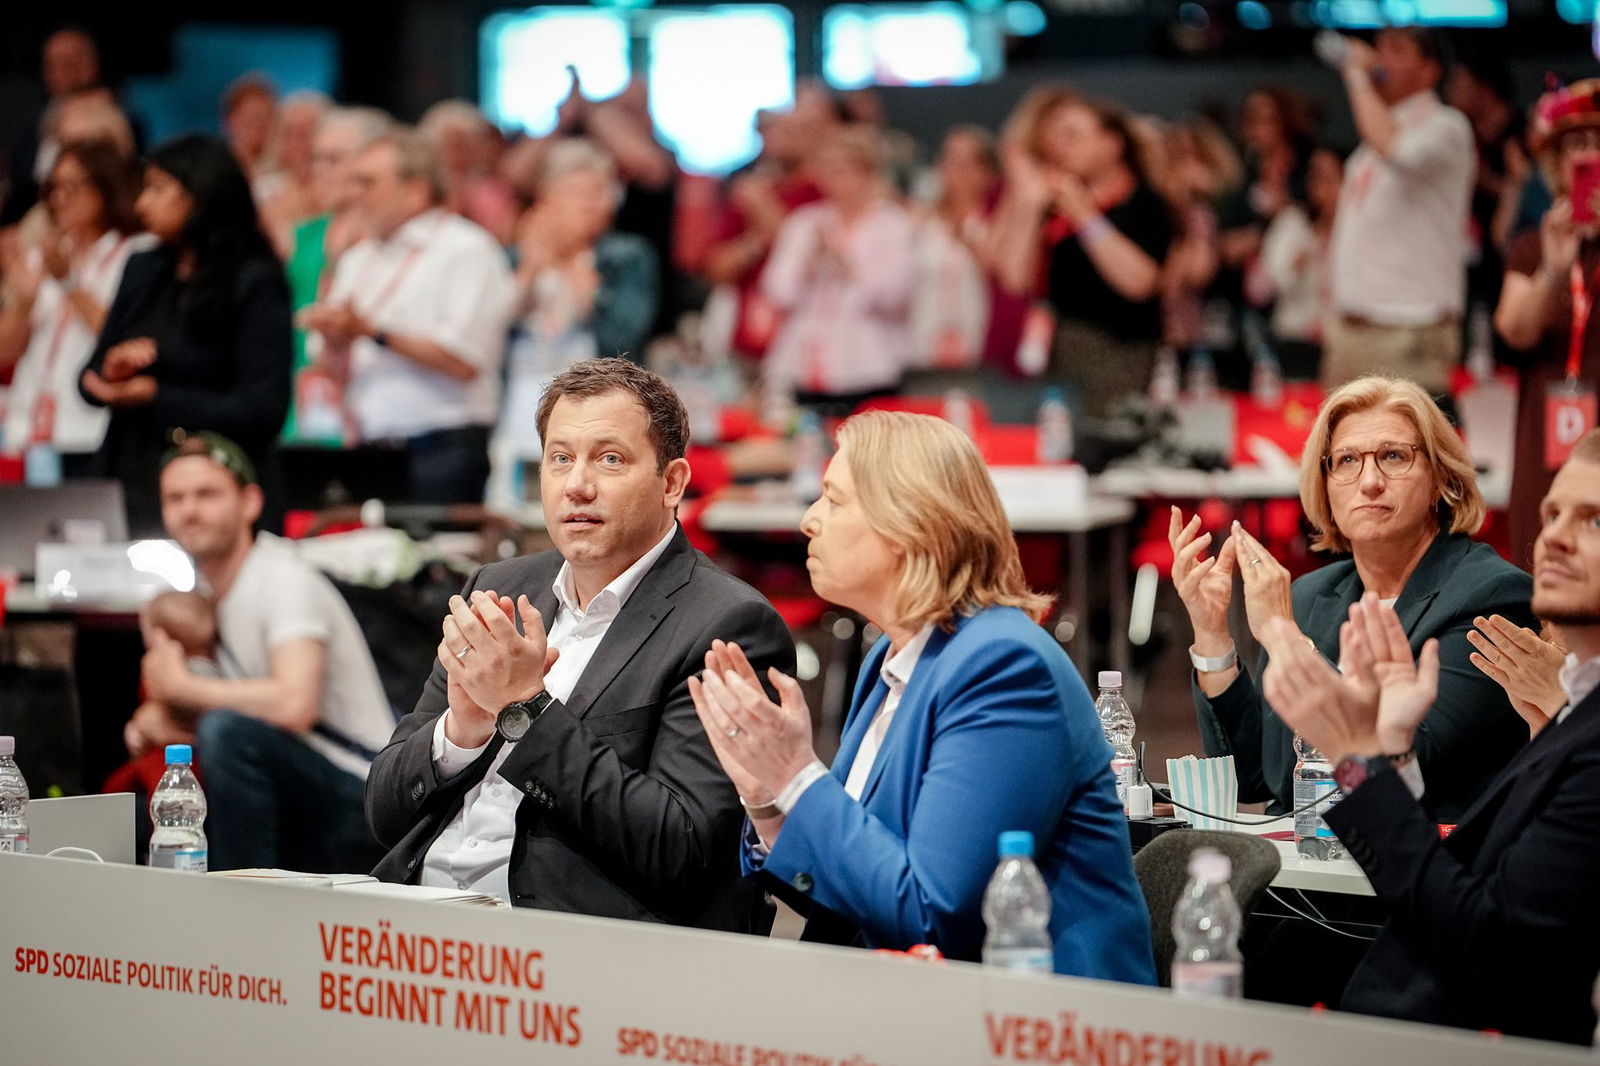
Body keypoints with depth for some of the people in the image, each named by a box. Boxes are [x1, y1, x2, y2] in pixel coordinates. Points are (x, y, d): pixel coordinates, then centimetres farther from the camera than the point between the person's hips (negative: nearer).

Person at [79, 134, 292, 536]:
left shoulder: (255, 284, -6)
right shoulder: (142, 270, 12)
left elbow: (262, 410, -13)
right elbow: (90, 383, 16)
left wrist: (156, 398, -17)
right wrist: (111, 371, -8)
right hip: (130, 484, 5)